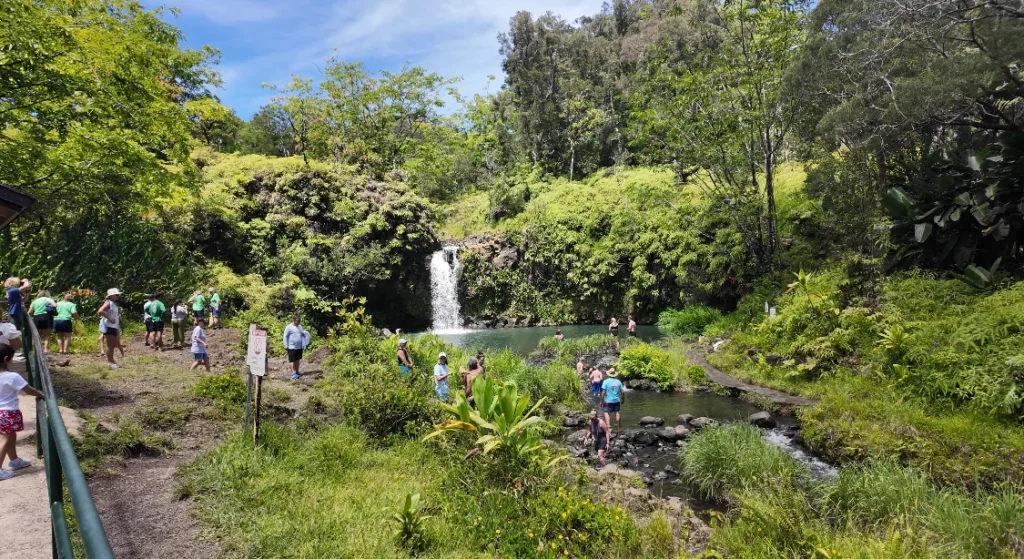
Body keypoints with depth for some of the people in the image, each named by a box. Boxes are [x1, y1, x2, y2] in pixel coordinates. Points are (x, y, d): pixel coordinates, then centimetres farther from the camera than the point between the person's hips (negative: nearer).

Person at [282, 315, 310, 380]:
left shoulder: (300, 327, 14)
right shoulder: (289, 327, -7)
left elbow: (303, 333, 25)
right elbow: (285, 336, -7)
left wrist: (303, 334, 0)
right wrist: (286, 345, -12)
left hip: (299, 347, 7)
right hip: (292, 347, -7)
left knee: (298, 360, 13)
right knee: (293, 361, -5)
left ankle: (297, 372, 22)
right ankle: (293, 373, -2)